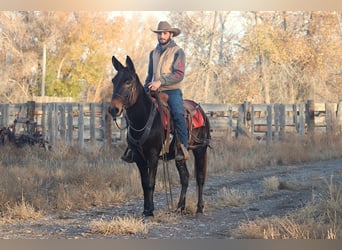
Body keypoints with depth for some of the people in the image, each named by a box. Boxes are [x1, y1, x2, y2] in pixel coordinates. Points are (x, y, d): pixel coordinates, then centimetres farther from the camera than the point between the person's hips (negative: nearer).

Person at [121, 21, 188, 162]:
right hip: (154, 92, 6)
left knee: (178, 114, -30)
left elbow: (179, 74, -12)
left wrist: (160, 82, -21)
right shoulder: (154, 53, 18)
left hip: (172, 91, -6)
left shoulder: (178, 52, -1)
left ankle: (183, 149, -28)